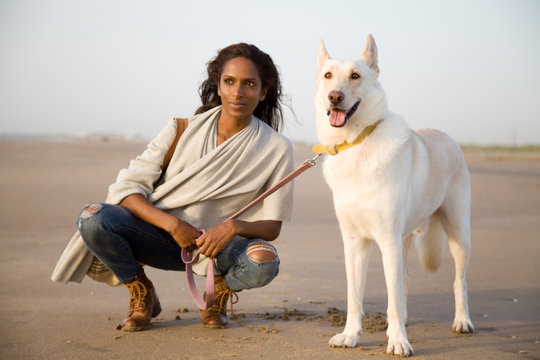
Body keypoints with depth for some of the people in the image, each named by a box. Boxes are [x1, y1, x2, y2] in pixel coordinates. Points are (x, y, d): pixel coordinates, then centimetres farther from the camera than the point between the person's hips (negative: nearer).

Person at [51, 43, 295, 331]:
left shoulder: (276, 148, -7)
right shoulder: (183, 129, -5)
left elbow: (272, 227, -5)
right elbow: (126, 187, -9)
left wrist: (234, 227, -28)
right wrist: (173, 225, -25)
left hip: (218, 244, -1)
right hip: (163, 234, 1)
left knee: (264, 262, -35)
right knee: (92, 218, -27)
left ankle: (221, 291, 3)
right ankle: (142, 293, 0)